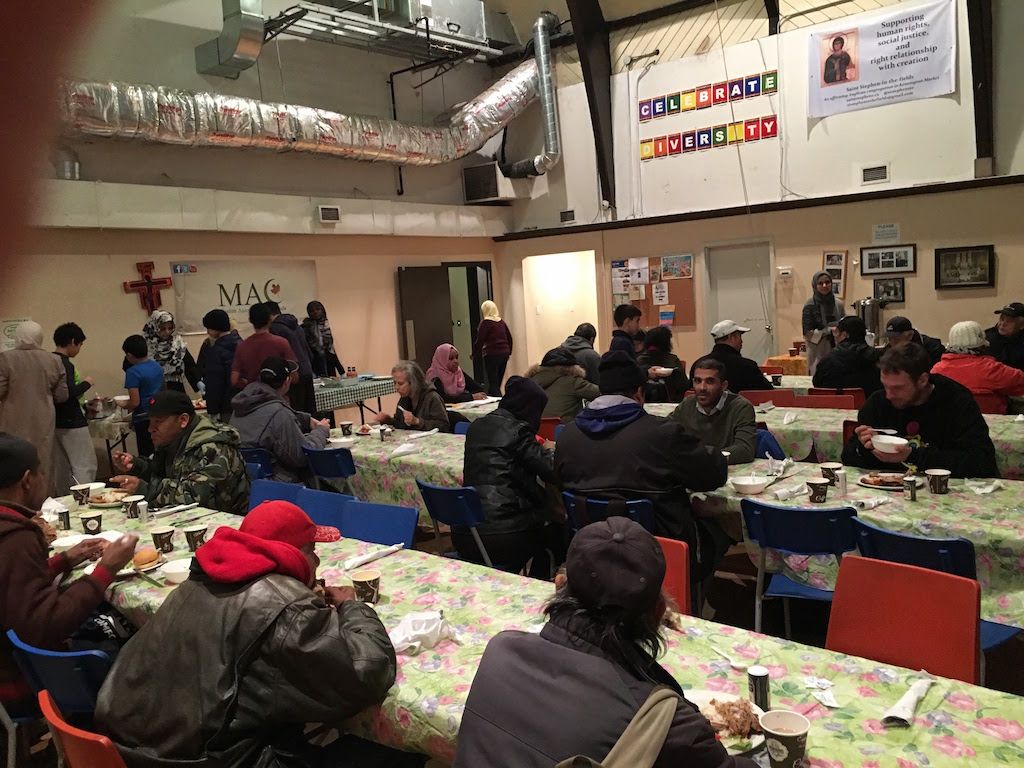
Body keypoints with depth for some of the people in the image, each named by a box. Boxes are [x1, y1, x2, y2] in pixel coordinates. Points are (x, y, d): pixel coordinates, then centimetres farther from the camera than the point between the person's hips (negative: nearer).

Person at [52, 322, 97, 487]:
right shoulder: (65, 364, -17)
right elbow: (69, 392, -26)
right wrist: (86, 383, -10)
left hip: (56, 422, 10)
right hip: (72, 423, -9)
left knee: (62, 467, 16)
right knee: (85, 467, -7)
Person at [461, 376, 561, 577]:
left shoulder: (477, 426, 13)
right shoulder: (517, 429, -8)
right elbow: (552, 472, -9)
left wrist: (541, 449, 25)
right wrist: (550, 450, 12)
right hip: (501, 536, -7)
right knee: (556, 530, 21)